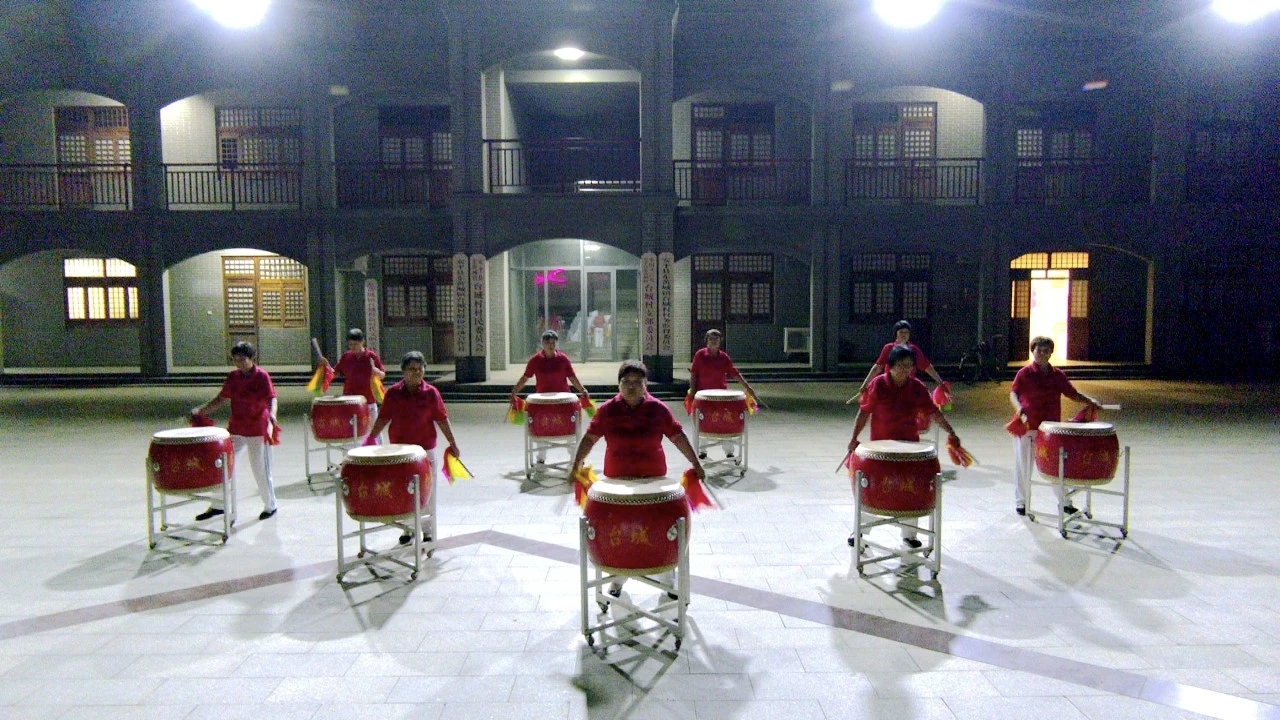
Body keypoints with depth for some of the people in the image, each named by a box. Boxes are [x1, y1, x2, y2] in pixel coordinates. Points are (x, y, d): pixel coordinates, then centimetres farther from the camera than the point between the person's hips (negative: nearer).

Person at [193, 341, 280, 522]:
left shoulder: (262, 376, -11)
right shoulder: (232, 377, 5)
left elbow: (271, 399, -19)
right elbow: (221, 399, 11)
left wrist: (271, 414, -39)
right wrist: (200, 410, -2)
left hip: (258, 430, -6)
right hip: (236, 429, 6)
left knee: (261, 469, 2)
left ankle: (270, 506, 20)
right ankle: (218, 505, 23)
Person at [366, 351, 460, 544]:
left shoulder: (431, 393, -6)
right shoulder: (393, 393, -2)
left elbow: (441, 420, -3)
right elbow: (383, 418, 5)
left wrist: (453, 444, -4)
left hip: (425, 450, -1)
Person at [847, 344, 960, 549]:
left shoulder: (917, 387, -3)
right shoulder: (878, 385, -10)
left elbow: (933, 411, 1)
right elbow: (864, 412, -7)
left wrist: (950, 432, -9)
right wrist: (854, 438, -12)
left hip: (909, 445, 2)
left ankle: (909, 534, 24)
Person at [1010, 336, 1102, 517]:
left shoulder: (1058, 375, 6)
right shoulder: (1024, 373, -5)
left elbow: (1072, 393, 10)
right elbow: (1013, 394, -11)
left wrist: (1090, 401, -6)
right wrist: (1020, 409, -29)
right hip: (1027, 427, -3)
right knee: (1024, 466, 6)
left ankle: (1064, 502, 21)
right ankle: (1021, 502, 20)